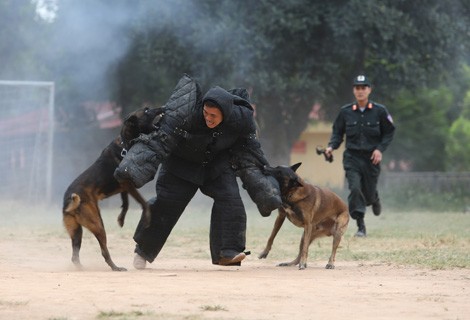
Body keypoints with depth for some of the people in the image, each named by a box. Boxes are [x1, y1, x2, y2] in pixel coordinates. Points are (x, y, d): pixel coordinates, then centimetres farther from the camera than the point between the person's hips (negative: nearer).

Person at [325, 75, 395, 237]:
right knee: (355, 189, -17)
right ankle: (361, 227, -11)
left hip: (371, 158, 0)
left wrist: (380, 149, -9)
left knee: (369, 192, 7)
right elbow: (337, 132, 8)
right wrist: (332, 146, -10)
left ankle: (374, 199, 47)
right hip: (352, 157, 0)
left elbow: (389, 132, 5)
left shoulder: (379, 111, -3)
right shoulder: (345, 112, 0)